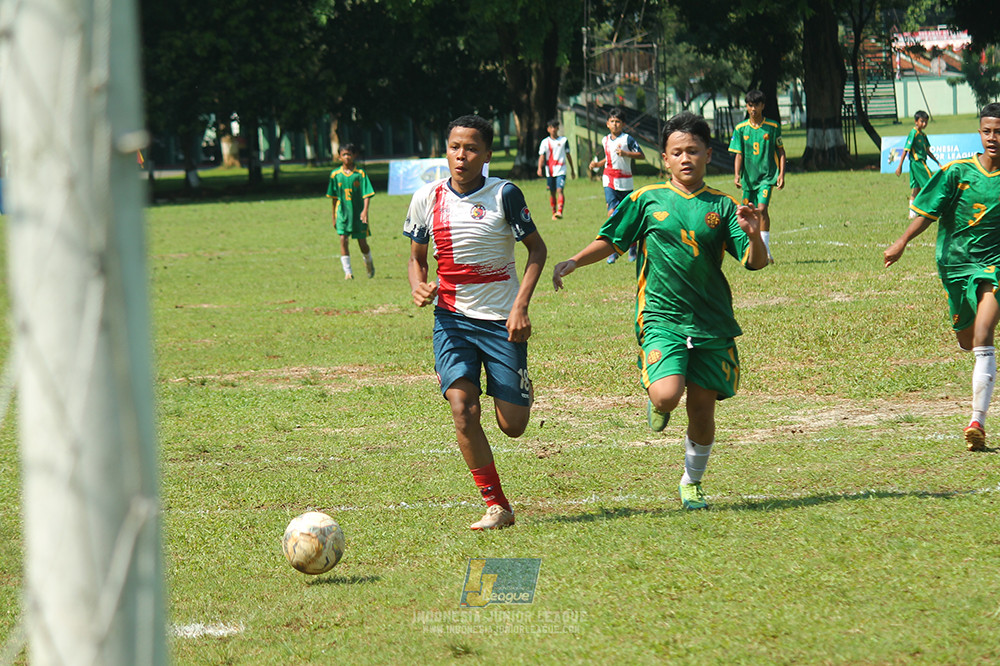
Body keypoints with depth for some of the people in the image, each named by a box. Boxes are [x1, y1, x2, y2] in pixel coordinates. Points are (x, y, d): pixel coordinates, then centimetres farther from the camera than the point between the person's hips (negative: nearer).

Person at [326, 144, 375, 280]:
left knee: (362, 243, 4)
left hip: (358, 212, -1)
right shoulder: (335, 175, 3)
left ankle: (369, 263, 35)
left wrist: (365, 210, -21)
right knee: (343, 240, -12)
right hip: (342, 212, 1)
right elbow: (334, 197, 12)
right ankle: (347, 272, -7)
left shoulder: (360, 174, -4)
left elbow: (367, 194, -7)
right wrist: (334, 217, 15)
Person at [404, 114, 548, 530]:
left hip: (502, 320, -2)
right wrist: (419, 286, -9)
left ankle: (521, 393, 37)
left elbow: (536, 248, 0)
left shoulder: (504, 195, -9)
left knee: (512, 426, -2)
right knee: (462, 409, -18)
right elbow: (417, 257, 14)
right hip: (452, 318, 2)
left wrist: (521, 305, -11)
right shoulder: (427, 198, 1)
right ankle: (496, 506, -7)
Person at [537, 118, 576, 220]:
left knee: (560, 190, -17)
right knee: (552, 192, 8)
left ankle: (560, 211, -29)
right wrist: (540, 168, -17)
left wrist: (572, 169, 17)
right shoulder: (545, 142, 6)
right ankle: (553, 213, 20)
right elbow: (542, 156, -1)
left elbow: (568, 155, 14)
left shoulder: (564, 140, 7)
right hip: (549, 171, 2)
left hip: (561, 170, -2)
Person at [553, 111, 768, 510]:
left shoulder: (722, 207, 4)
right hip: (661, 317, -2)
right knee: (667, 395, -23)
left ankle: (692, 482, 28)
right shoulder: (647, 200, 2)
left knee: (702, 407, 5)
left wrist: (753, 236, -22)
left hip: (711, 322, 2)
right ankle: (655, 404, 16)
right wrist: (574, 262, -3)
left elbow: (755, 262, -1)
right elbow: (610, 241, 11)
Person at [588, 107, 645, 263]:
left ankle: (632, 248, 24)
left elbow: (642, 155, -7)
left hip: (625, 183, -3)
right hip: (609, 182, 3)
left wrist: (625, 153, -20)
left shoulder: (627, 139, -6)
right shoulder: (605, 140, 11)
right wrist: (597, 164, 12)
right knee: (612, 212, -12)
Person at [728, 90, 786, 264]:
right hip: (748, 176, 3)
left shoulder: (773, 127, 0)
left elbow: (780, 151, 7)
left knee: (762, 208, -19)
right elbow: (738, 154, 4)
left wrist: (781, 174, -1)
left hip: (767, 176, -3)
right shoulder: (740, 129, 4)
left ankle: (765, 251, -18)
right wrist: (736, 174, -11)